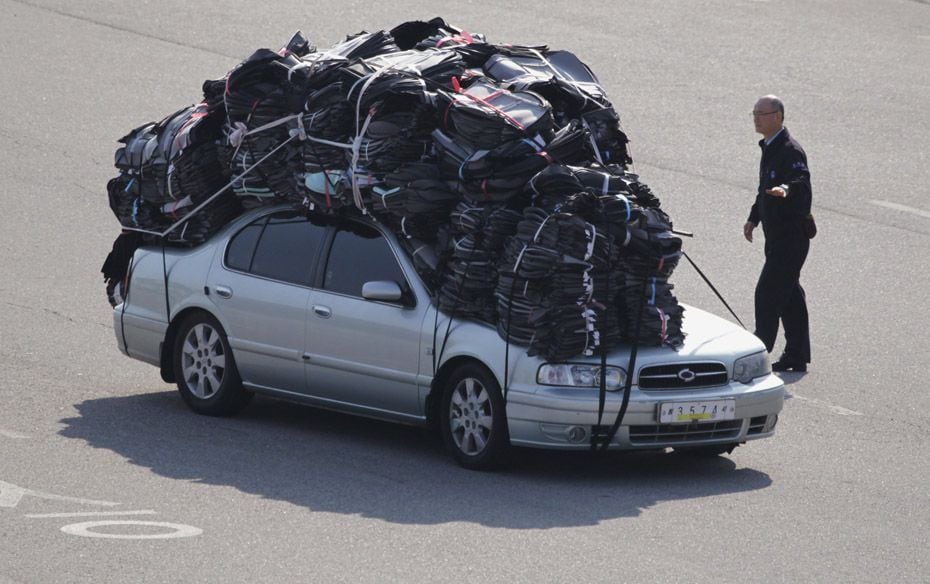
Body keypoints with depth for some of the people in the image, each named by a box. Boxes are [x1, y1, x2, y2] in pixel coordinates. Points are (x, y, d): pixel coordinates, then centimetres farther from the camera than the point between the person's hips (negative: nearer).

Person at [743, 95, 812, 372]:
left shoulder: (790, 151, -18)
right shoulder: (769, 148, 14)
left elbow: (802, 180, -35)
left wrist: (787, 189, -55)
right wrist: (753, 218, 23)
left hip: (790, 236, -10)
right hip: (777, 234, 10)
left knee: (767, 291, -9)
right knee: (789, 294, 14)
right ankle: (797, 357, 20)